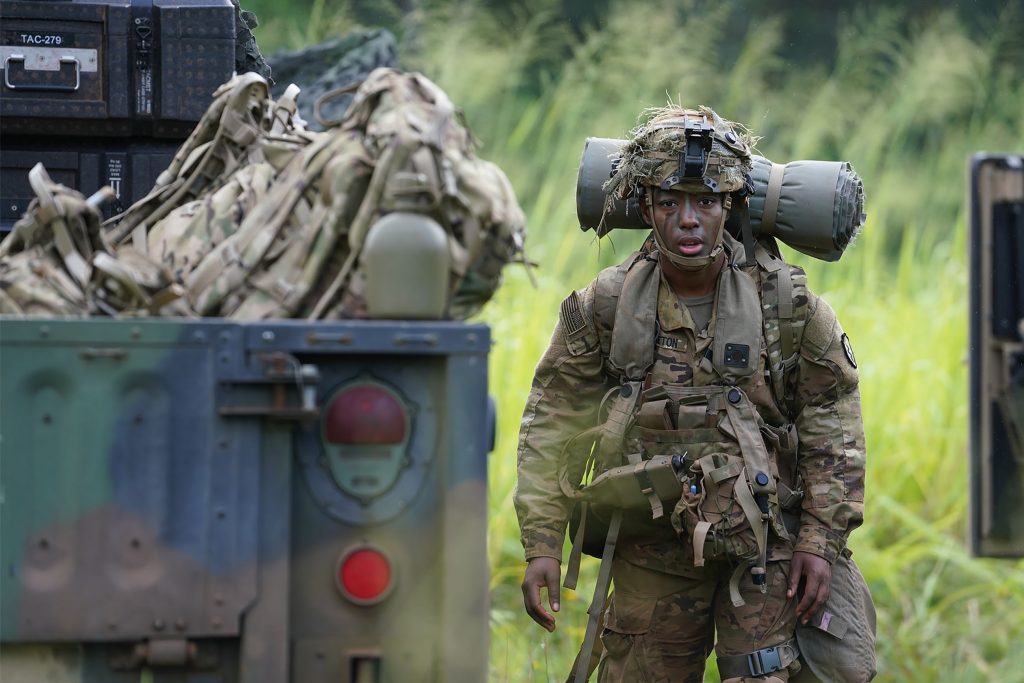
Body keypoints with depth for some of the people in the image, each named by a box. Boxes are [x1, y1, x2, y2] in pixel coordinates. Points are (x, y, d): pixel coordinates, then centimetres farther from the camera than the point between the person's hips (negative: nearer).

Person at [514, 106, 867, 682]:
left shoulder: (784, 300, -8)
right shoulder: (605, 307, -7)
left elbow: (833, 420, 0)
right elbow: (554, 427, 0)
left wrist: (821, 542, -5)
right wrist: (541, 546, -5)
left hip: (768, 546, -1)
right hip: (654, 555, 1)